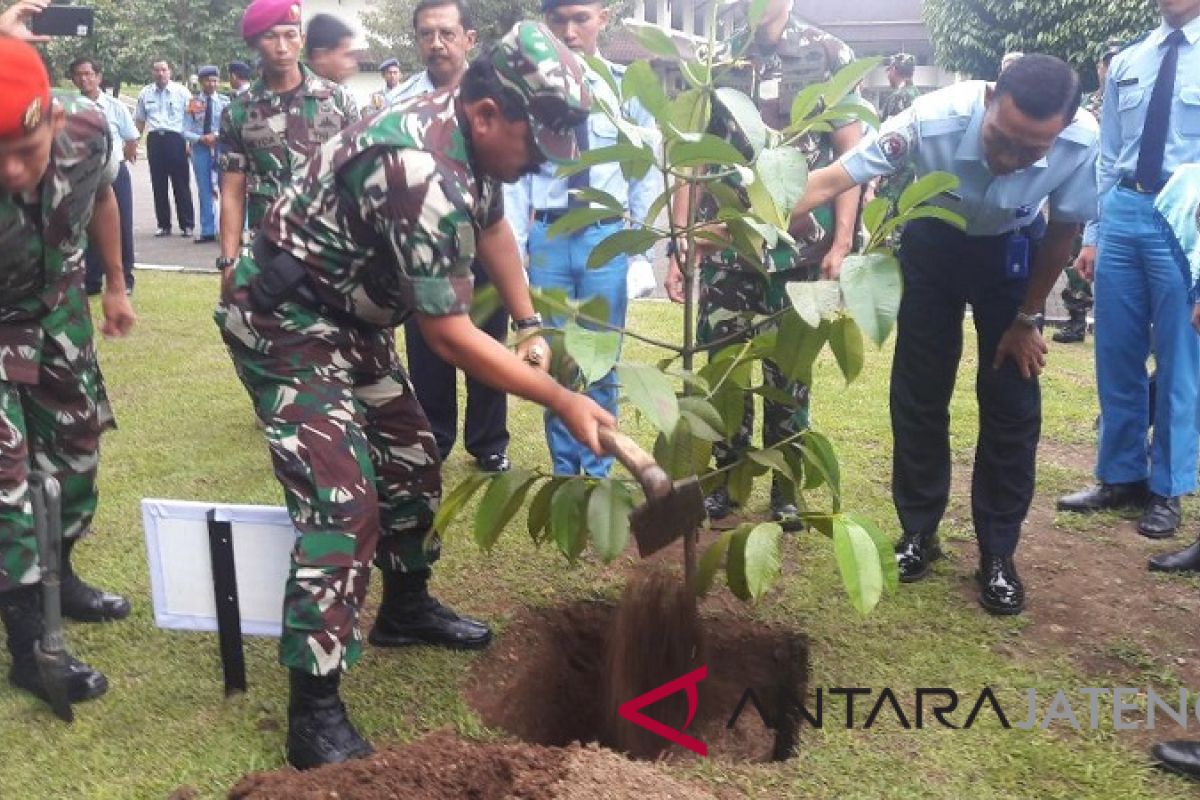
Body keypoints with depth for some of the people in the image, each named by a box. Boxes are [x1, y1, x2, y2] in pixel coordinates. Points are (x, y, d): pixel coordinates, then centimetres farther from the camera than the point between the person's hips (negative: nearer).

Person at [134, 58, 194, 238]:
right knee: (158, 186, 6)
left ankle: (187, 225, 5)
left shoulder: (181, 92, 2)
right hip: (154, 140, 3)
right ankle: (163, 225, 13)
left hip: (175, 138, -3)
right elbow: (139, 120, 17)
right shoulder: (145, 93, 11)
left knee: (181, 184, -1)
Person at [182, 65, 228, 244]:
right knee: (204, 191, 8)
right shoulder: (193, 103, 2)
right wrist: (201, 138, -16)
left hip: (221, 147, -1)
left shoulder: (224, 102, 1)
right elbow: (186, 132, 1)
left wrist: (216, 136, -18)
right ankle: (207, 231, 14)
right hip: (200, 148, 1)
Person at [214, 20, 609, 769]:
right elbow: (449, 335, -26)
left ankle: (407, 606, 37)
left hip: (348, 316, 10)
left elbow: (492, 224, 18)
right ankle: (316, 712, -7)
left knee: (412, 458, 17)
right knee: (344, 503, -16)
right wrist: (565, 402, -19)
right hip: (285, 321, -10)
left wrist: (531, 325, 17)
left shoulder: (472, 137, -3)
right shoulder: (422, 175, -32)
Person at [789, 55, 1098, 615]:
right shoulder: (933, 121, -37)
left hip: (1012, 251, 1)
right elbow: (832, 179, -33)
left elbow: (1064, 231, -13)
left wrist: (1027, 318, -5)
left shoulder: (1082, 142, -32)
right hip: (934, 241, 0)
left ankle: (997, 554, 11)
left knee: (1012, 401, -4)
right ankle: (918, 533, 19)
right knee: (918, 393, 1)